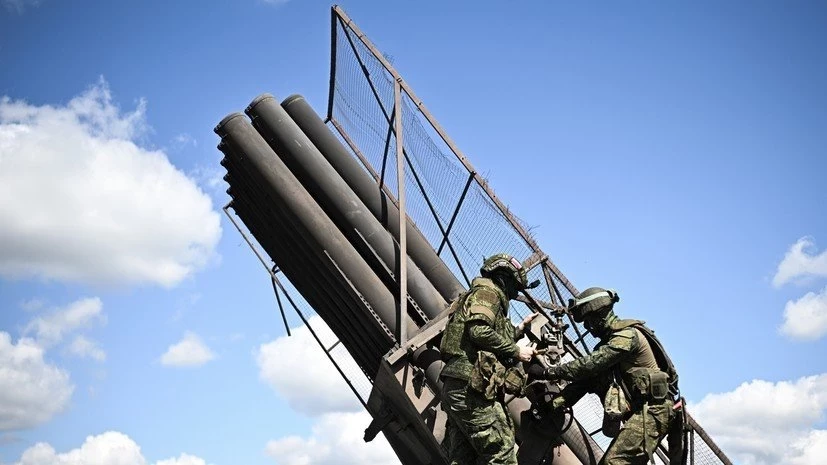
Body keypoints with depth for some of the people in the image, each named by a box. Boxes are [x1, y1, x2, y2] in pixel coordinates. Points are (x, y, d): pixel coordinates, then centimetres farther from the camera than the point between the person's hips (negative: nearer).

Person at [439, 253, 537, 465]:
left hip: (456, 389, 10)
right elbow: (479, 331, -19)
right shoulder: (487, 292, -1)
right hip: (471, 387, -10)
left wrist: (518, 330, 27)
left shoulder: (479, 295, 29)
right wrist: (516, 351, -10)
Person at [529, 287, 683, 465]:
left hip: (652, 410, -10)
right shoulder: (609, 341, 18)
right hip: (640, 410, 10)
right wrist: (554, 403, -4)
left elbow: (589, 365, -21)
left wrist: (547, 372, -18)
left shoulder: (627, 336, -13)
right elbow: (587, 377, 9)